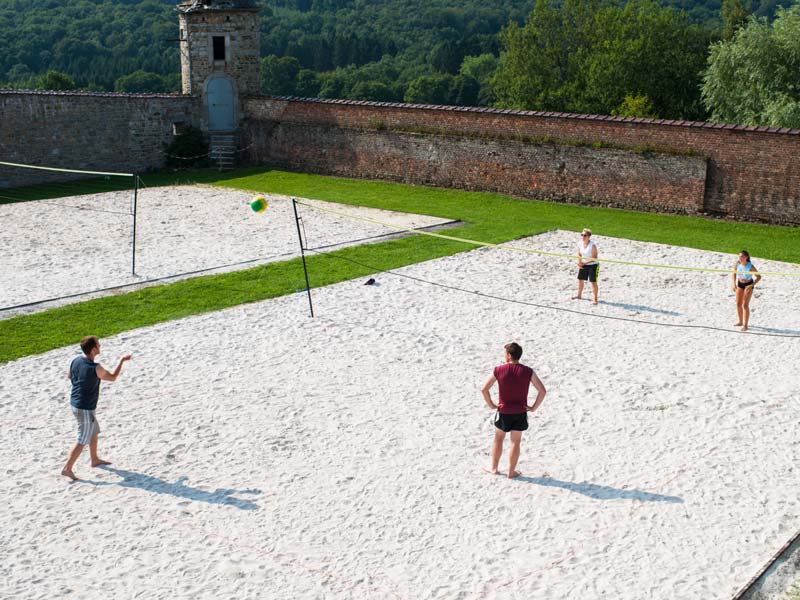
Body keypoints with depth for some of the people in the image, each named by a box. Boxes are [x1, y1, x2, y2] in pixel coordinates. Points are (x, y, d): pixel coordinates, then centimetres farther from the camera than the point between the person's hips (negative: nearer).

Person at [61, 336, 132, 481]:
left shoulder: (75, 361, -2)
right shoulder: (95, 369, -25)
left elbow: (70, 376, 17)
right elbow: (112, 377, -10)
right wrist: (122, 360, 0)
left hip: (75, 403, 9)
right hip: (85, 409, -9)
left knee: (94, 432, 25)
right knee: (82, 441, 1)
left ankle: (95, 460, 39)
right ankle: (67, 468, 3)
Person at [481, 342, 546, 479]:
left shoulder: (498, 370, -11)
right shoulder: (528, 372, -9)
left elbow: (484, 389, -11)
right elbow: (542, 391, -10)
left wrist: (491, 405, -1)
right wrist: (533, 407, -2)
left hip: (503, 411, 0)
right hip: (520, 412, 0)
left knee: (498, 439, 18)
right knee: (515, 442, 9)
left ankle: (494, 468, 27)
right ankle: (511, 472, 17)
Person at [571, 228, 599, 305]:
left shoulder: (593, 245, -25)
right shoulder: (580, 244, -6)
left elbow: (594, 258, -23)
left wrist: (584, 263, -28)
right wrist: (579, 263, -5)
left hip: (593, 265, -7)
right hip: (583, 265, 7)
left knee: (593, 282, -5)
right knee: (580, 280, 17)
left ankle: (595, 299, 5)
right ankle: (579, 295, 38)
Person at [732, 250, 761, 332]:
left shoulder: (750, 267, -26)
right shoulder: (737, 264, -14)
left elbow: (759, 277, -18)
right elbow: (734, 273, 5)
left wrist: (752, 285, -30)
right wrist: (734, 283, -5)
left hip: (748, 285, -5)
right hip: (740, 284, 5)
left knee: (745, 305, -8)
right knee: (738, 304, 10)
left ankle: (745, 325, -1)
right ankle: (740, 322, 29)